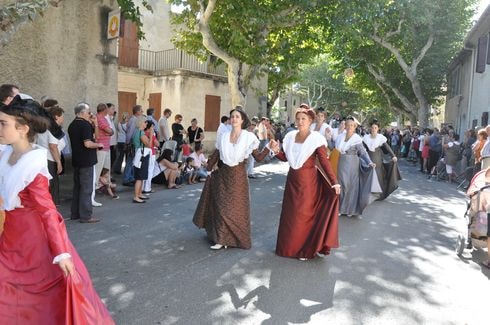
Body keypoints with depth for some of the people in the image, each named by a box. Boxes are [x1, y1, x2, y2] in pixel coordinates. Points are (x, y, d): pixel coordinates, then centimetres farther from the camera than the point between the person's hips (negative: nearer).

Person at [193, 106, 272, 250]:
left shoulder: (249, 137, -7)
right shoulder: (224, 136, 3)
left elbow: (258, 157, -11)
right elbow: (216, 154, 11)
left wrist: (268, 148, -26)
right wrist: (209, 168, 13)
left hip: (238, 175, -3)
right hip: (223, 174, 3)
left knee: (236, 207, 3)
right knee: (221, 206, 6)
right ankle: (221, 238, 18)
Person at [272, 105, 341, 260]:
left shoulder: (316, 139, -11)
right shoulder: (290, 136, 4)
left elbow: (324, 162, -14)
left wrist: (334, 182, -21)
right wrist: (276, 151, -9)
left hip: (308, 181, -5)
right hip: (292, 179, 5)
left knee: (305, 215, 2)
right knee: (290, 214, 11)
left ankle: (306, 249, 17)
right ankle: (290, 246, 27)